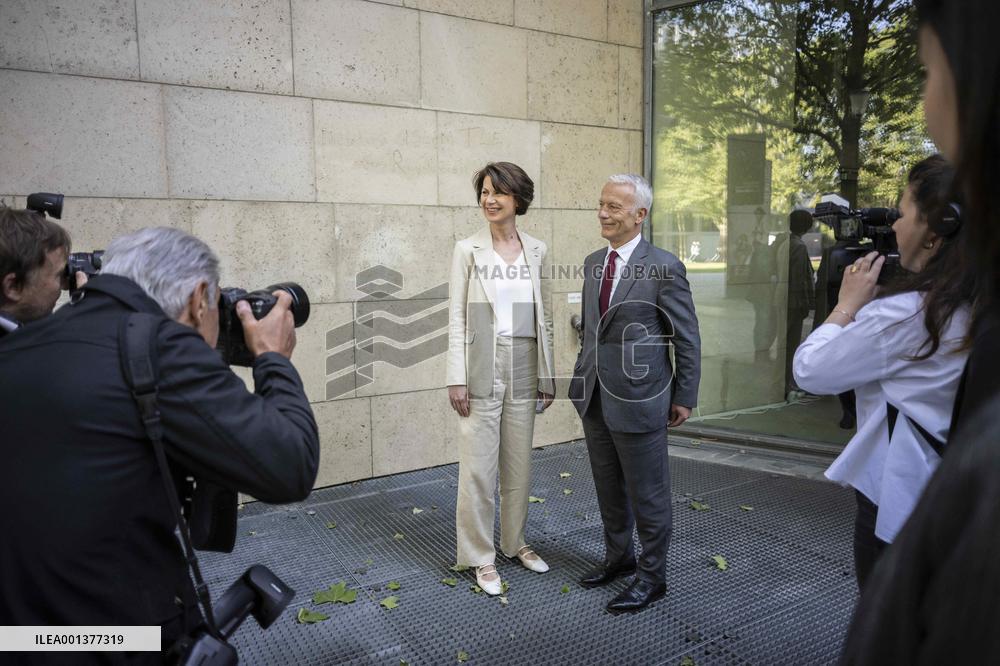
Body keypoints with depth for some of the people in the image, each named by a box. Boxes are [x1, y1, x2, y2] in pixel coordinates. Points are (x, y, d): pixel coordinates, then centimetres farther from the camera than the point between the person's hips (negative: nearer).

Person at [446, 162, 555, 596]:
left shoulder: (537, 251, 7)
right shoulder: (467, 250, -1)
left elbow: (544, 317, 9)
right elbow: (457, 316, -3)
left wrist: (547, 376, 7)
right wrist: (457, 378, -9)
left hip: (523, 369, 3)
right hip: (482, 369, -3)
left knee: (519, 463, 13)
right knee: (478, 466, 1)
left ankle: (516, 542, 30)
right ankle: (481, 556, 15)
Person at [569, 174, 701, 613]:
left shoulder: (664, 267, -12)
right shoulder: (593, 262, 8)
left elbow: (688, 338, -8)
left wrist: (684, 397, -5)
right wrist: (587, 376, 16)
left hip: (638, 398, -7)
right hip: (594, 396, 7)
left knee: (647, 492, 7)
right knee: (609, 486, 20)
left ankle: (652, 575, 24)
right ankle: (618, 555, 39)